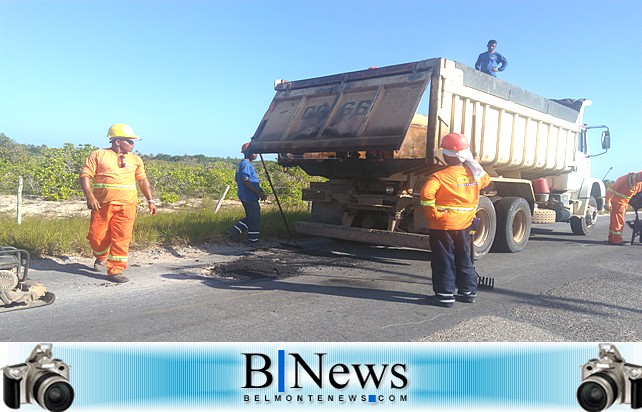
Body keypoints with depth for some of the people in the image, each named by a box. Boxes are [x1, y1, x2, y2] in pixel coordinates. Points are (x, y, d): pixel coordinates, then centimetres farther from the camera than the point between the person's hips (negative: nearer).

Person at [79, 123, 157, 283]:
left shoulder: (135, 159, 17)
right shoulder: (98, 155, 5)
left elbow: (143, 180, 20)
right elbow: (85, 175, -1)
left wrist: (150, 200, 12)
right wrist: (90, 197, -14)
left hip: (127, 205, 2)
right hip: (103, 204, -2)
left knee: (122, 238, -5)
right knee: (97, 237, 3)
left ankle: (115, 270, 1)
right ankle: (101, 258, 35)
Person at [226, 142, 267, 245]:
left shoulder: (244, 164, 19)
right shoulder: (246, 164, -14)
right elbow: (246, 181, -21)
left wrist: (261, 191, 18)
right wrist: (259, 193, -21)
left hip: (247, 196, 10)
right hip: (250, 197, -10)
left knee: (250, 217, 18)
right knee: (254, 219, -2)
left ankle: (234, 231, 17)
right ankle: (253, 241, 6)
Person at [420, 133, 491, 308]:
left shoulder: (440, 176, -19)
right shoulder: (473, 173, 2)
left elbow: (427, 194, -33)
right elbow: (485, 179, 23)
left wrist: (432, 213, -20)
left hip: (443, 225, -6)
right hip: (465, 224, 6)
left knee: (444, 260, 4)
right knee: (464, 258, 19)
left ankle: (445, 294, 9)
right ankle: (468, 291, 28)